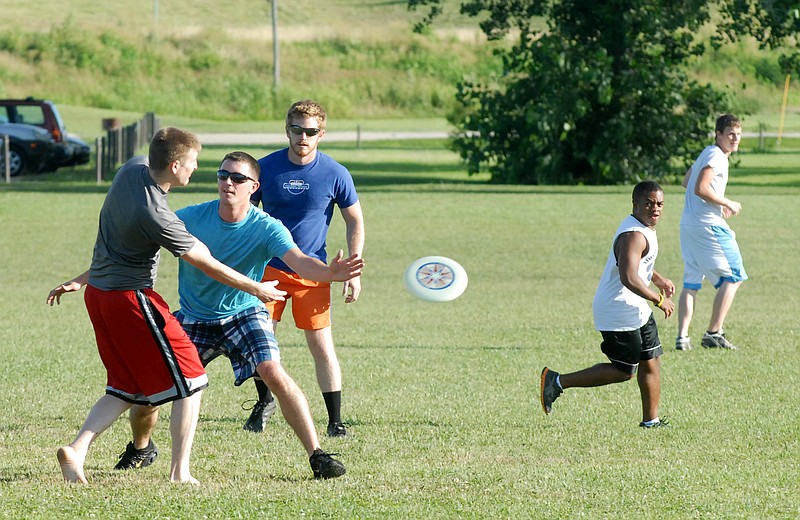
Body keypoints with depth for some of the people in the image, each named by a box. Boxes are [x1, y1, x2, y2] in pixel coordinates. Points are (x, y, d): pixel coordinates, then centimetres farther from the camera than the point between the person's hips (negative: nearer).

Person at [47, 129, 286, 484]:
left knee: (125, 387, 15)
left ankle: (76, 450, -1)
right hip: (131, 299, -9)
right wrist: (257, 289, -4)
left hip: (97, 292, 9)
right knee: (189, 381, 2)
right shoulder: (158, 218, -25)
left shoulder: (134, 168, -3)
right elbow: (208, 266, -15)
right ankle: (180, 473, -1)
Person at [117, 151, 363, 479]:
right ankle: (141, 448, 32)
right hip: (193, 319, 1)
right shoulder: (190, 218, -14)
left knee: (273, 373, -27)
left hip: (244, 315, -1)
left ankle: (316, 455, -18)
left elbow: (299, 262, -34)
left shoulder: (266, 229, -18)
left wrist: (329, 273, -58)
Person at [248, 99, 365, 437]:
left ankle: (335, 421, 3)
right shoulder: (265, 168, -3)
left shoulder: (335, 174, -7)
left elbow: (355, 221, 4)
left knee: (322, 347, -6)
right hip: (269, 269, 2)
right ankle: (264, 401, 25)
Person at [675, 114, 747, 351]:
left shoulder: (707, 153, 19)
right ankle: (713, 334, -4)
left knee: (690, 283, 9)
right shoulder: (716, 156, -12)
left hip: (688, 225, 10)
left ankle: (682, 336, 2)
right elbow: (700, 189, -23)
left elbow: (686, 182, 32)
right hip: (708, 225, -10)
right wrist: (728, 204, -12)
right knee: (733, 277, -1)